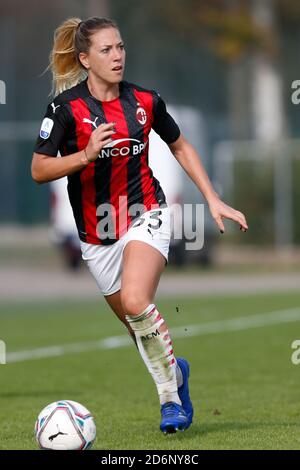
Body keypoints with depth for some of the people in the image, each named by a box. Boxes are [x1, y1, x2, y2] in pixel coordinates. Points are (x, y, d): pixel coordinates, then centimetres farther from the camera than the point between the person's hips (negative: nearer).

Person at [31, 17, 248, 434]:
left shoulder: (145, 100, -3)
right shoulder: (67, 106, -10)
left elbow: (181, 147, 13)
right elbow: (39, 170, -9)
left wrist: (213, 199, 8)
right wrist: (86, 155, -25)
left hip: (145, 216, -1)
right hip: (97, 234, 1)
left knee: (135, 302, -27)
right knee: (136, 325, 9)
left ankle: (168, 385, -8)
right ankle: (174, 373, 39)